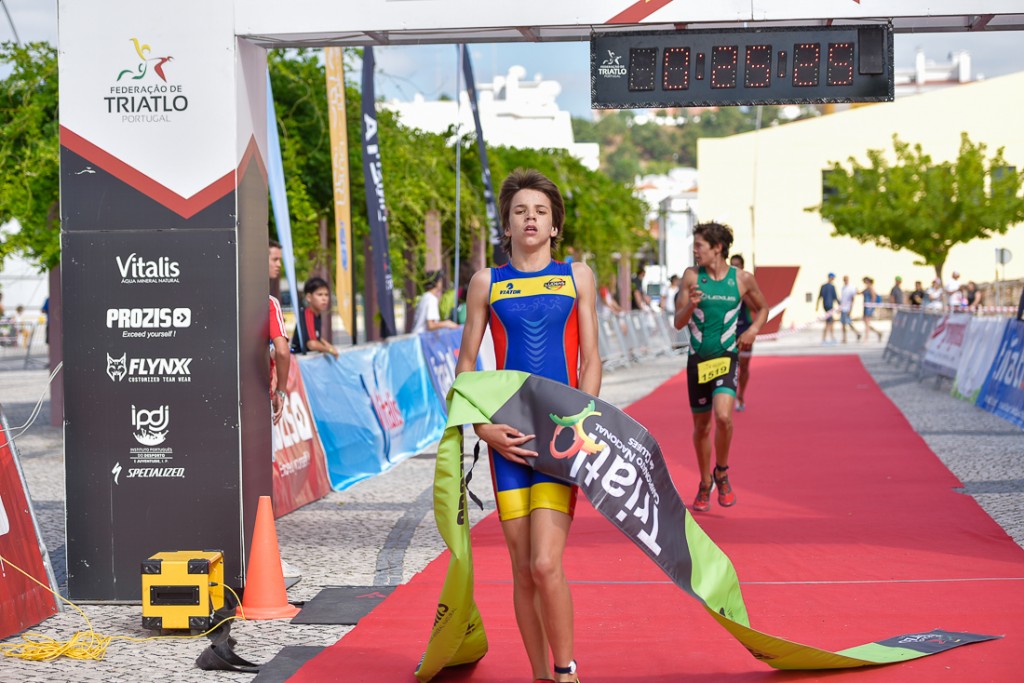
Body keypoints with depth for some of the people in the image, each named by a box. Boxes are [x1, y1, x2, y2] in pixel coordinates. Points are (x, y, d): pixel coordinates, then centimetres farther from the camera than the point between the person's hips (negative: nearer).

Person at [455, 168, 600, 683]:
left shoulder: (577, 277, 8)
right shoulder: (487, 283, 8)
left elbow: (591, 361, 7)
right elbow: (465, 364, 9)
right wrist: (483, 426, -5)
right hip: (508, 436, 2)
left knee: (545, 566, -14)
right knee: (522, 570, 4)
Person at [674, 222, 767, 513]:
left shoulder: (742, 279, -1)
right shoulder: (692, 276, -2)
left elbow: (762, 308, 17)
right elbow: (678, 322, -1)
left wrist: (753, 328, -2)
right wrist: (691, 305, -21)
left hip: (727, 358, -2)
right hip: (698, 359, 2)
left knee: (723, 416, -23)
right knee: (701, 426, 10)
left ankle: (722, 473, 3)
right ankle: (705, 484, 32)